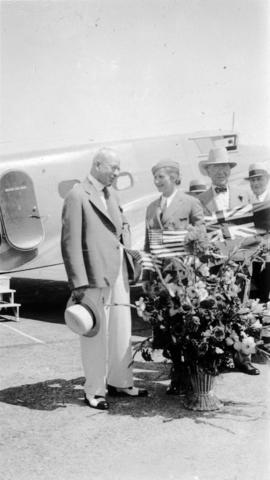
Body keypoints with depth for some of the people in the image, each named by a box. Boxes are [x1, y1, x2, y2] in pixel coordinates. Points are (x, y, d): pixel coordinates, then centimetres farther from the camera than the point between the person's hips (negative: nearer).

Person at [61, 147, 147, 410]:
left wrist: (124, 231, 6)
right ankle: (94, 391, 12)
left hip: (118, 273, 8)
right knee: (96, 333, 0)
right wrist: (78, 283, -18)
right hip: (95, 275, -8)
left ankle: (120, 382, 28)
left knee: (121, 330, 14)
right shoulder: (77, 196, -10)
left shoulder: (111, 195, 15)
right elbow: (70, 243, -14)